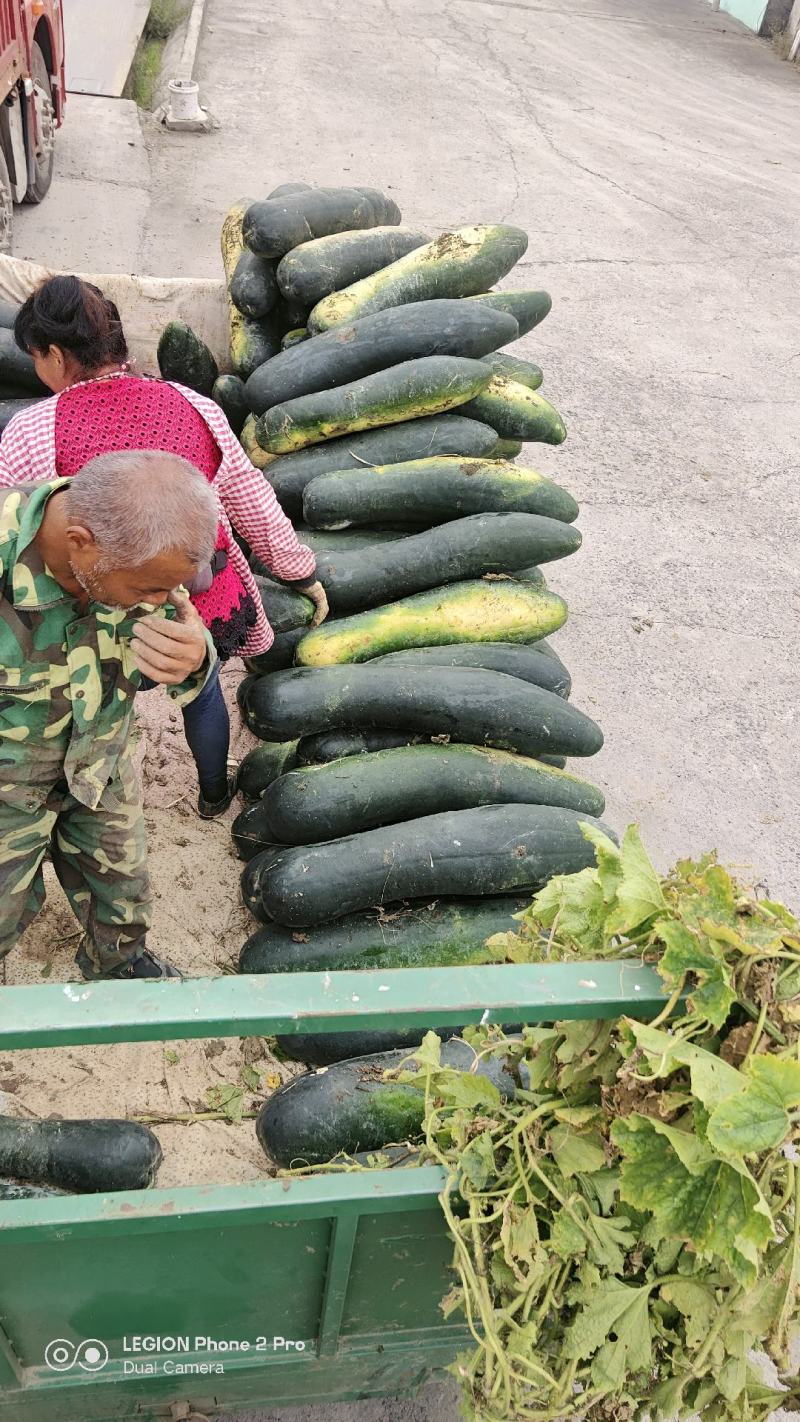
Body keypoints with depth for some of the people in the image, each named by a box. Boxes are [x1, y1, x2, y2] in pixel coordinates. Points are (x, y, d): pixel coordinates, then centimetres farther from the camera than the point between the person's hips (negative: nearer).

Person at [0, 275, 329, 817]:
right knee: (203, 691, 30)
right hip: (209, 609, 4)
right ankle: (214, 793, 53)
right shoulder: (194, 407, -9)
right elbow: (253, 503, 0)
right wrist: (304, 573, 13)